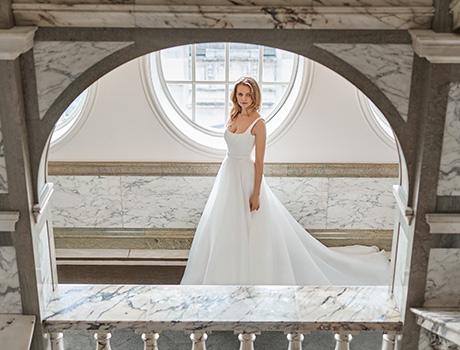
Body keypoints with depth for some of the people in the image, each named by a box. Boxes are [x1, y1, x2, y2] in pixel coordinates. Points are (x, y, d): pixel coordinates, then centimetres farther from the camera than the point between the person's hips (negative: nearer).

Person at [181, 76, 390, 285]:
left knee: (251, 230, 1)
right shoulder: (234, 116, 6)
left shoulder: (258, 123, -15)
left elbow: (259, 161, -16)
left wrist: (256, 194, -18)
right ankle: (227, 274, 31)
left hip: (245, 176, -8)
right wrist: (227, 178, 18)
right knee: (226, 227, 16)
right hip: (228, 174, 8)